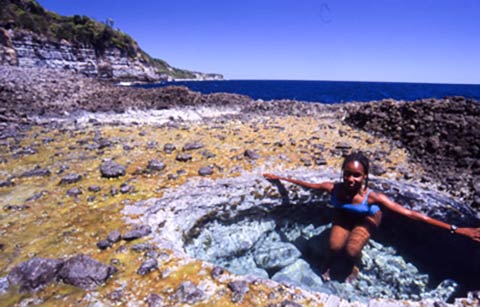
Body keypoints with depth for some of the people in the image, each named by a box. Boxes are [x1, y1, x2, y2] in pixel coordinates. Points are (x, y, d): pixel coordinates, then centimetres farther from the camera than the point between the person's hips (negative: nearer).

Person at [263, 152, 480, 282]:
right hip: (343, 215, 2)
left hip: (367, 219, -2)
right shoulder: (332, 188, -33)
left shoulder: (372, 197, -39)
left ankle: (354, 266, 18)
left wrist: (455, 229, -37)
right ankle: (330, 262, 22)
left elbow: (411, 214, -36)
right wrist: (279, 178, -8)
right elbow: (304, 184, -17)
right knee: (334, 246, -17)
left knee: (352, 250, -21)